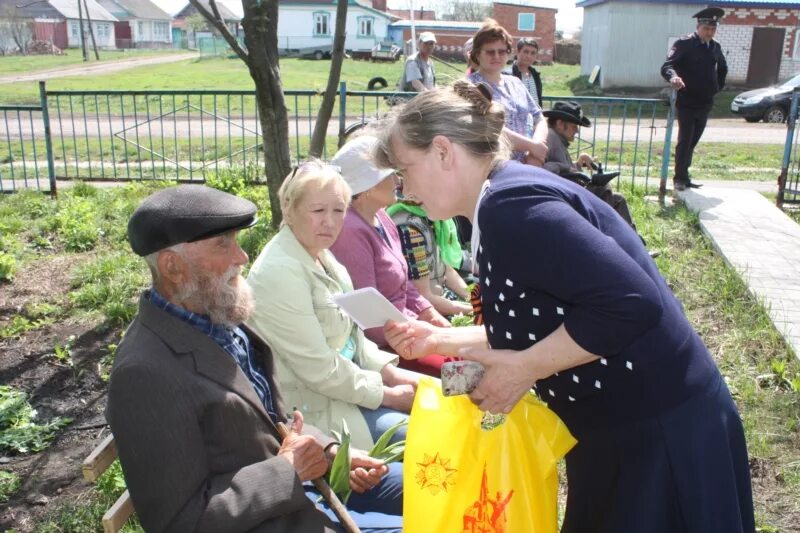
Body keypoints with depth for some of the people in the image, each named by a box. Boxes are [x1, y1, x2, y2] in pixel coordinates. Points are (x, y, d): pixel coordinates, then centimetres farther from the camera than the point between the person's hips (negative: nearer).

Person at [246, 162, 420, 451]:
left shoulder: (321, 256, 5)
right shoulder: (280, 272, -23)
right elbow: (319, 369, -23)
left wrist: (392, 373, -2)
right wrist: (388, 394, -14)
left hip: (347, 380, 9)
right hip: (314, 408, -9)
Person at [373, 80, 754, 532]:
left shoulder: (510, 203, -23)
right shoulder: (506, 200, 6)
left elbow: (632, 303, -31)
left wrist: (523, 369, -23)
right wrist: (441, 339, 9)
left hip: (660, 432, -9)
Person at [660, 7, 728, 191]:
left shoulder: (715, 47, 11)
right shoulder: (684, 44, -9)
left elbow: (722, 68, 29)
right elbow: (666, 66, -22)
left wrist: (718, 86, 17)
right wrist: (673, 77, -43)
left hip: (705, 104, 6)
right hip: (687, 103, -6)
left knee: (692, 142, 11)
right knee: (685, 141, -7)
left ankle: (684, 176, 19)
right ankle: (679, 178, 1)